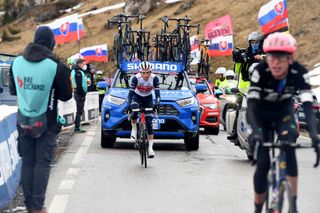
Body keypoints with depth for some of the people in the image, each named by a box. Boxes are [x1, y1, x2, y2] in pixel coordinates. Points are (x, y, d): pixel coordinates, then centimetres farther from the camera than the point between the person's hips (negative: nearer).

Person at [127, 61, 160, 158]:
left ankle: (150, 148, -8)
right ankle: (134, 128, -6)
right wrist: (129, 105, -40)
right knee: (134, 112, -35)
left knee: (149, 123, -9)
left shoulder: (154, 78, -23)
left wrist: (157, 104, -40)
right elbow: (131, 92, -28)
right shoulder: (136, 78, -26)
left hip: (148, 99, 1)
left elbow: (157, 93, -25)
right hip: (137, 96, -1)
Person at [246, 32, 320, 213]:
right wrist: (255, 131, -55)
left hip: (283, 111, 1)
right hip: (261, 114, -1)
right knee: (263, 163, -11)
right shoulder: (260, 71, -32)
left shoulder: (299, 73, -29)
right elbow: (251, 106, -37)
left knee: (289, 148, -27)